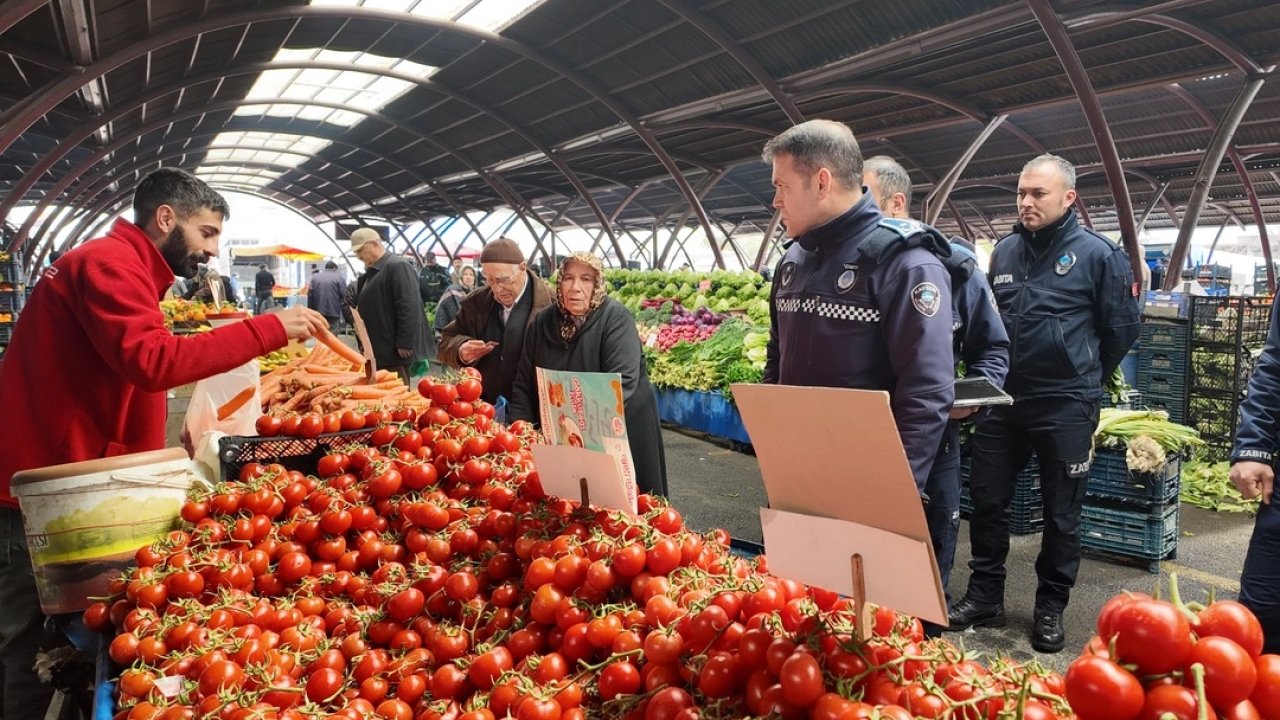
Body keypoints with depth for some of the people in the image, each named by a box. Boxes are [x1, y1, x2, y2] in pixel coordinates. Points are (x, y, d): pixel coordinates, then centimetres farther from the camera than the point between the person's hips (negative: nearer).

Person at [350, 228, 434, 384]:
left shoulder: (397, 266, -13)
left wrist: (404, 344, -23)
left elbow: (409, 308, -21)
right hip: (377, 349, 10)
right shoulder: (370, 272, 18)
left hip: (394, 350, -10)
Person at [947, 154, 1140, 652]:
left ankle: (1051, 609, 22)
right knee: (986, 500, 9)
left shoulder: (1097, 253, -7)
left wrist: (1085, 378, 10)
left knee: (1061, 513, 7)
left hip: (1065, 406, -5)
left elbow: (1122, 328, 1)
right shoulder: (1005, 251, 8)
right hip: (1003, 400, 5)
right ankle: (984, 597, 23)